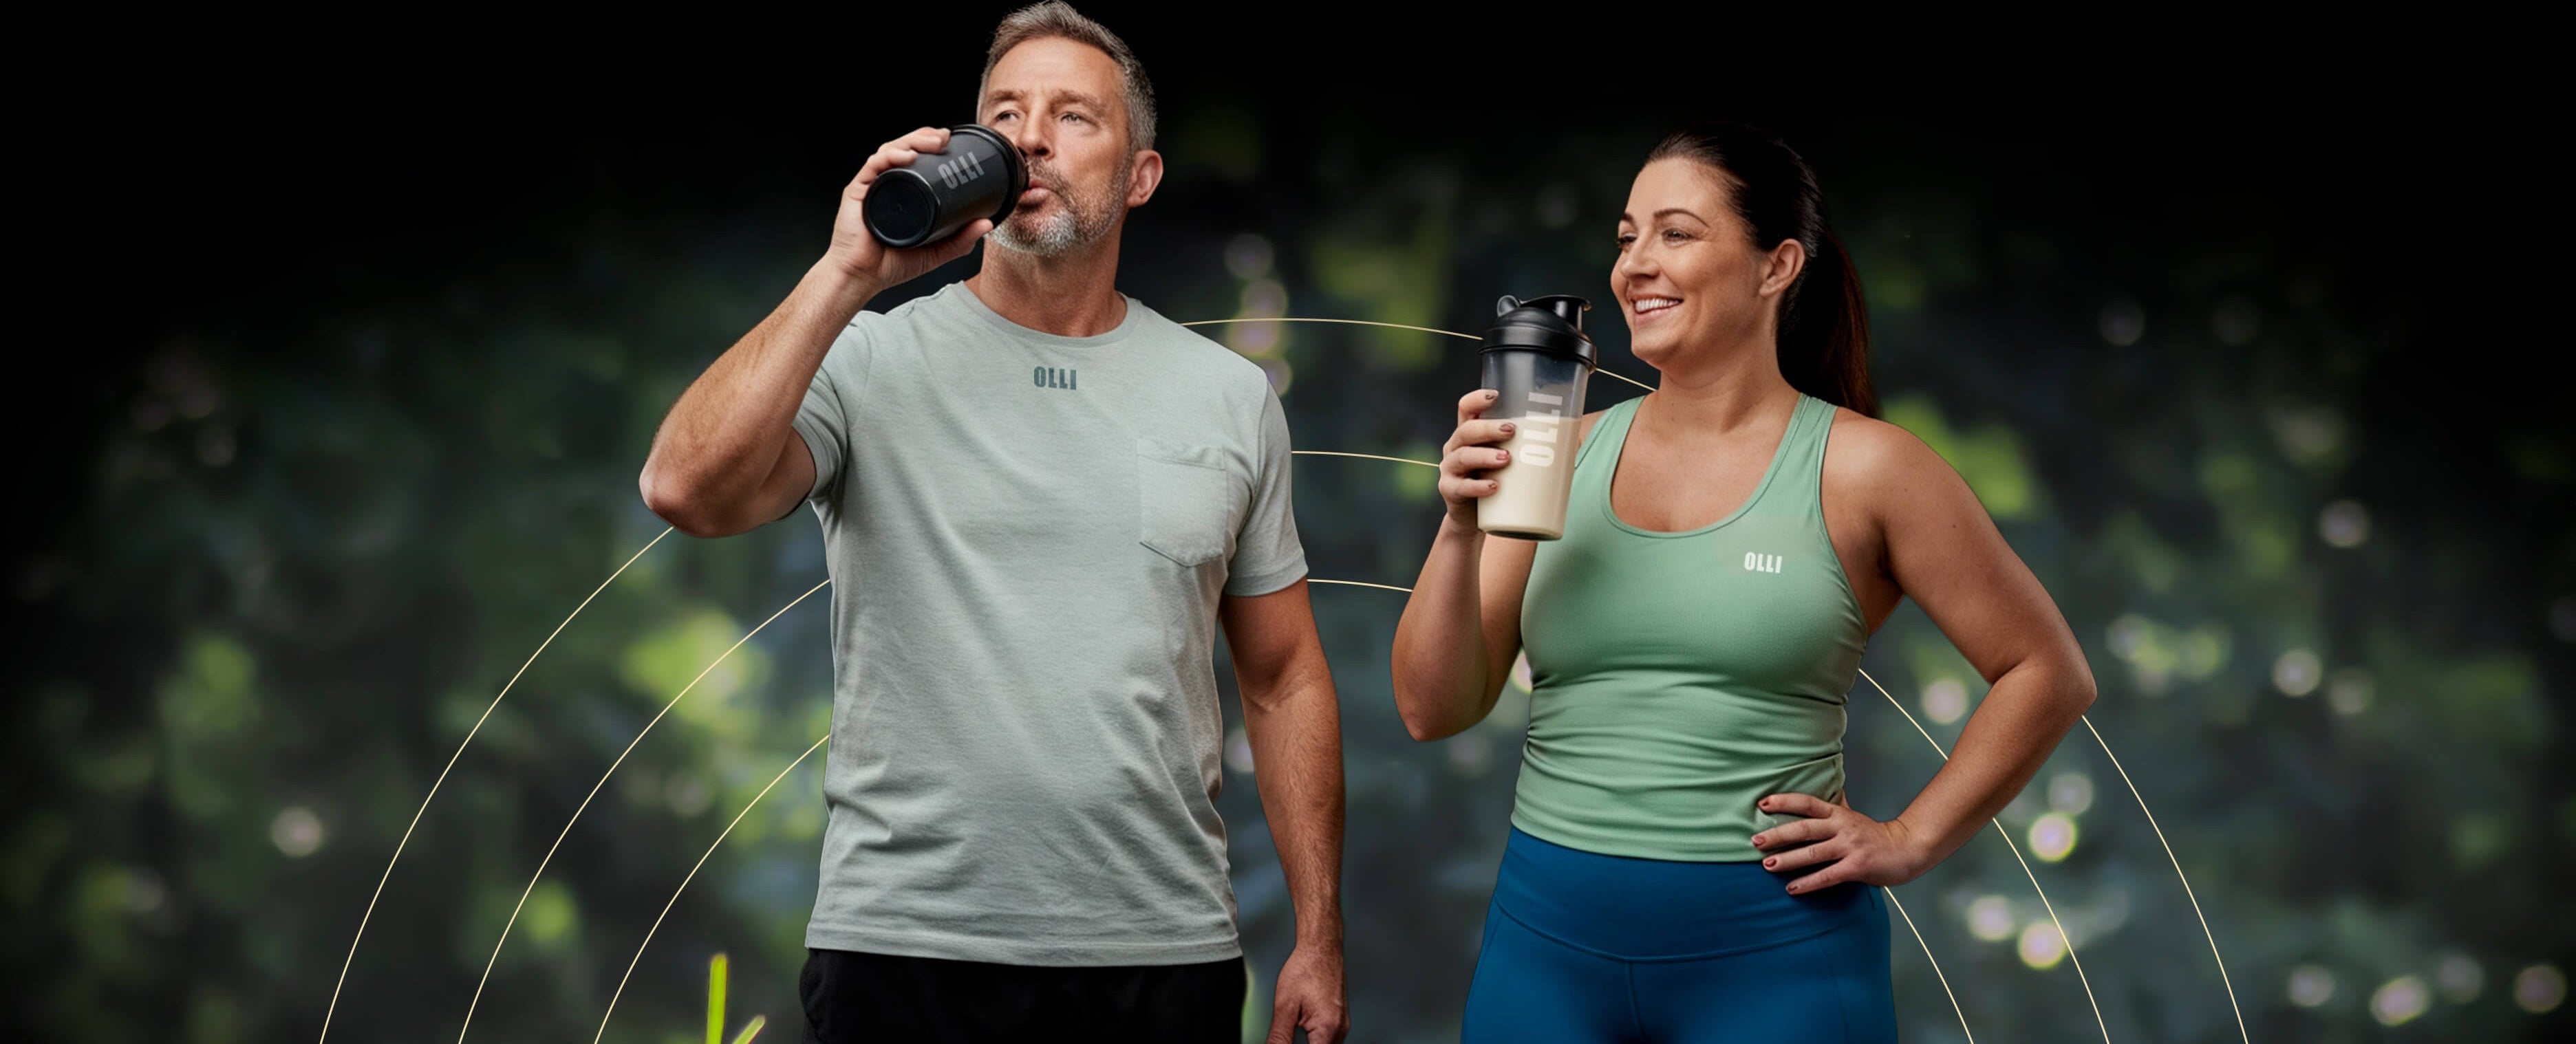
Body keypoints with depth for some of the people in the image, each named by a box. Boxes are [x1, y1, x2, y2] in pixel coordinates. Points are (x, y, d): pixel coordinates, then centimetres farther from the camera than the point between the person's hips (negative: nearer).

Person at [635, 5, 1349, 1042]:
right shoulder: (867, 363, 0)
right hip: (906, 952, -2)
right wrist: (849, 273, -15)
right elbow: (687, 490, -19)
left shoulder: (1231, 397, 8)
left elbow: (1283, 680, 11)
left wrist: (1319, 943, 6)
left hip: (1167, 956, 2)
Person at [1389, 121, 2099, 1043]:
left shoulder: (1861, 467, -3)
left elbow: (2048, 673, 3)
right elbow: (1433, 709, 3)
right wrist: (1460, 527, -10)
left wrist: (1910, 840, -2)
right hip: (1548, 942, 3)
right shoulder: (1566, 456, 6)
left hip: (1772, 961, -3)